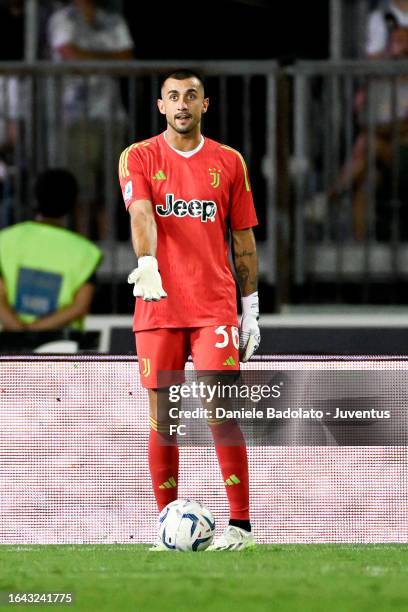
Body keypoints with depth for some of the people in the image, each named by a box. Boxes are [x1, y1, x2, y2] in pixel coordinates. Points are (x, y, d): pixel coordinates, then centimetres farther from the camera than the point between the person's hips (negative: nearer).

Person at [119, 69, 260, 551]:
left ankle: (240, 524, -7)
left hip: (215, 307, 0)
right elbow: (141, 213, -14)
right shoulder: (139, 158, 4)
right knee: (161, 417, 2)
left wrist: (251, 308, 9)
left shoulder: (228, 162, 9)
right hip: (158, 308, 0)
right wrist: (146, 262, -33)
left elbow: (243, 239, 13)